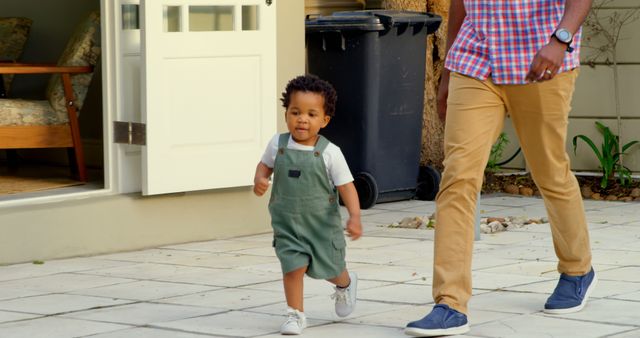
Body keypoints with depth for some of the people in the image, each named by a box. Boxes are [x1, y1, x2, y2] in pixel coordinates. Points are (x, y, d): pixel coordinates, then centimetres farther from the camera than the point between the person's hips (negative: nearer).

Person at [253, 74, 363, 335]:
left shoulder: (329, 153, -14)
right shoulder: (278, 145, -6)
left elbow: (346, 187, -12)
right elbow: (265, 165, 12)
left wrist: (355, 217, -23)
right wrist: (259, 180, -11)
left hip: (322, 223, -1)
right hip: (287, 223, 1)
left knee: (330, 268, 13)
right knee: (293, 267, -11)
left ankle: (345, 285, 48)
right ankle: (296, 314, 5)